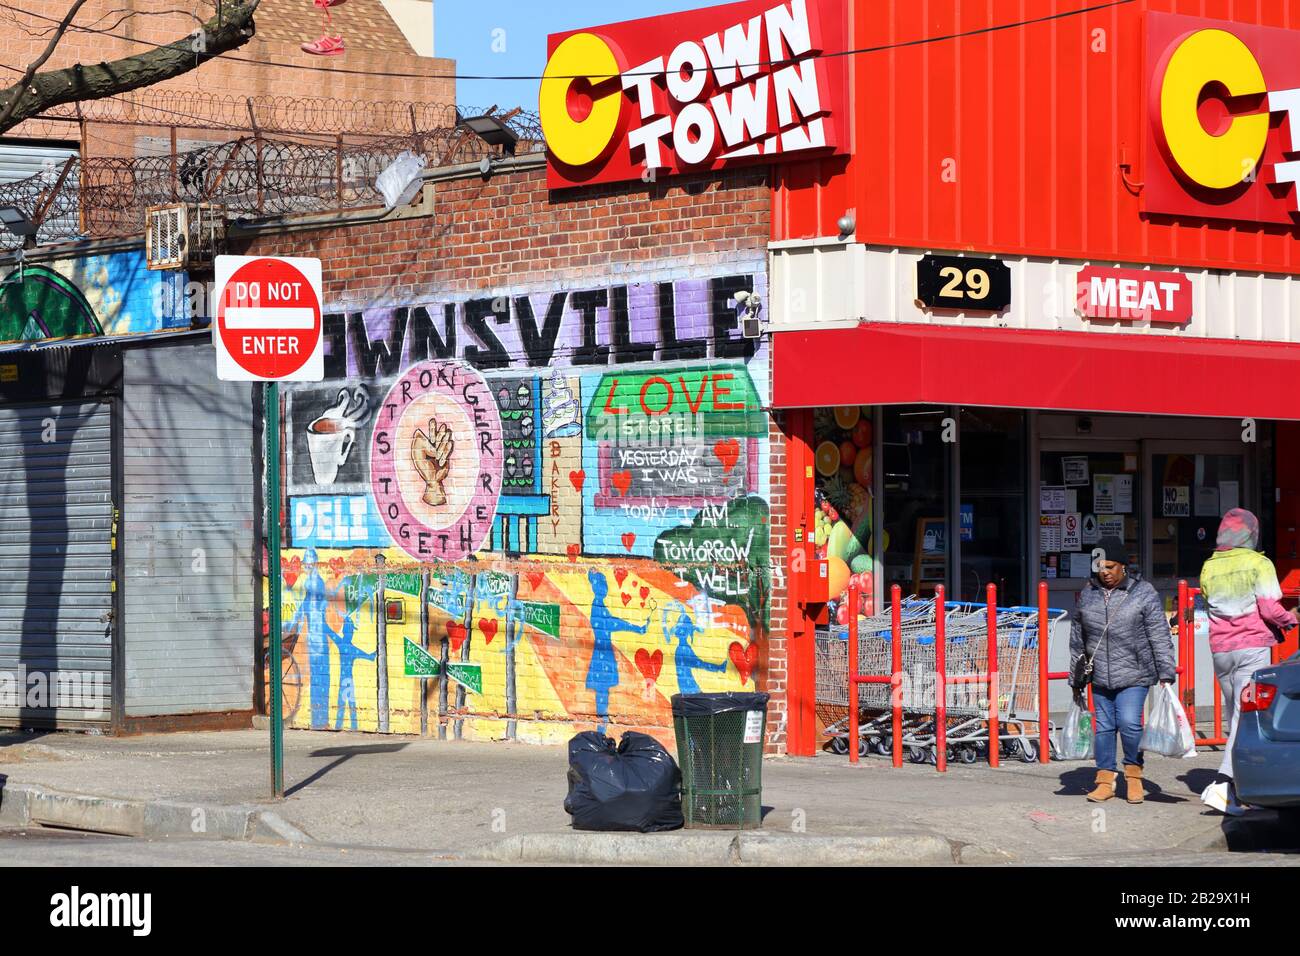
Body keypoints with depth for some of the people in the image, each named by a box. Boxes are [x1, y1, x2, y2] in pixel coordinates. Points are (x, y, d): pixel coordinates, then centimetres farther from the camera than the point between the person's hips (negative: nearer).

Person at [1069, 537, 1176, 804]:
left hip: (1134, 675, -4)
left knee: (1129, 722, -13)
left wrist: (1166, 674, -8)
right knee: (1104, 726, 6)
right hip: (1100, 677, 4)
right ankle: (1105, 780, 15)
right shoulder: (1087, 595, 8)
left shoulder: (1143, 593, -3)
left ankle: (1133, 774, 7)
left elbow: (1160, 637, -3)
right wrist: (1076, 679, 17)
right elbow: (1077, 641, 15)